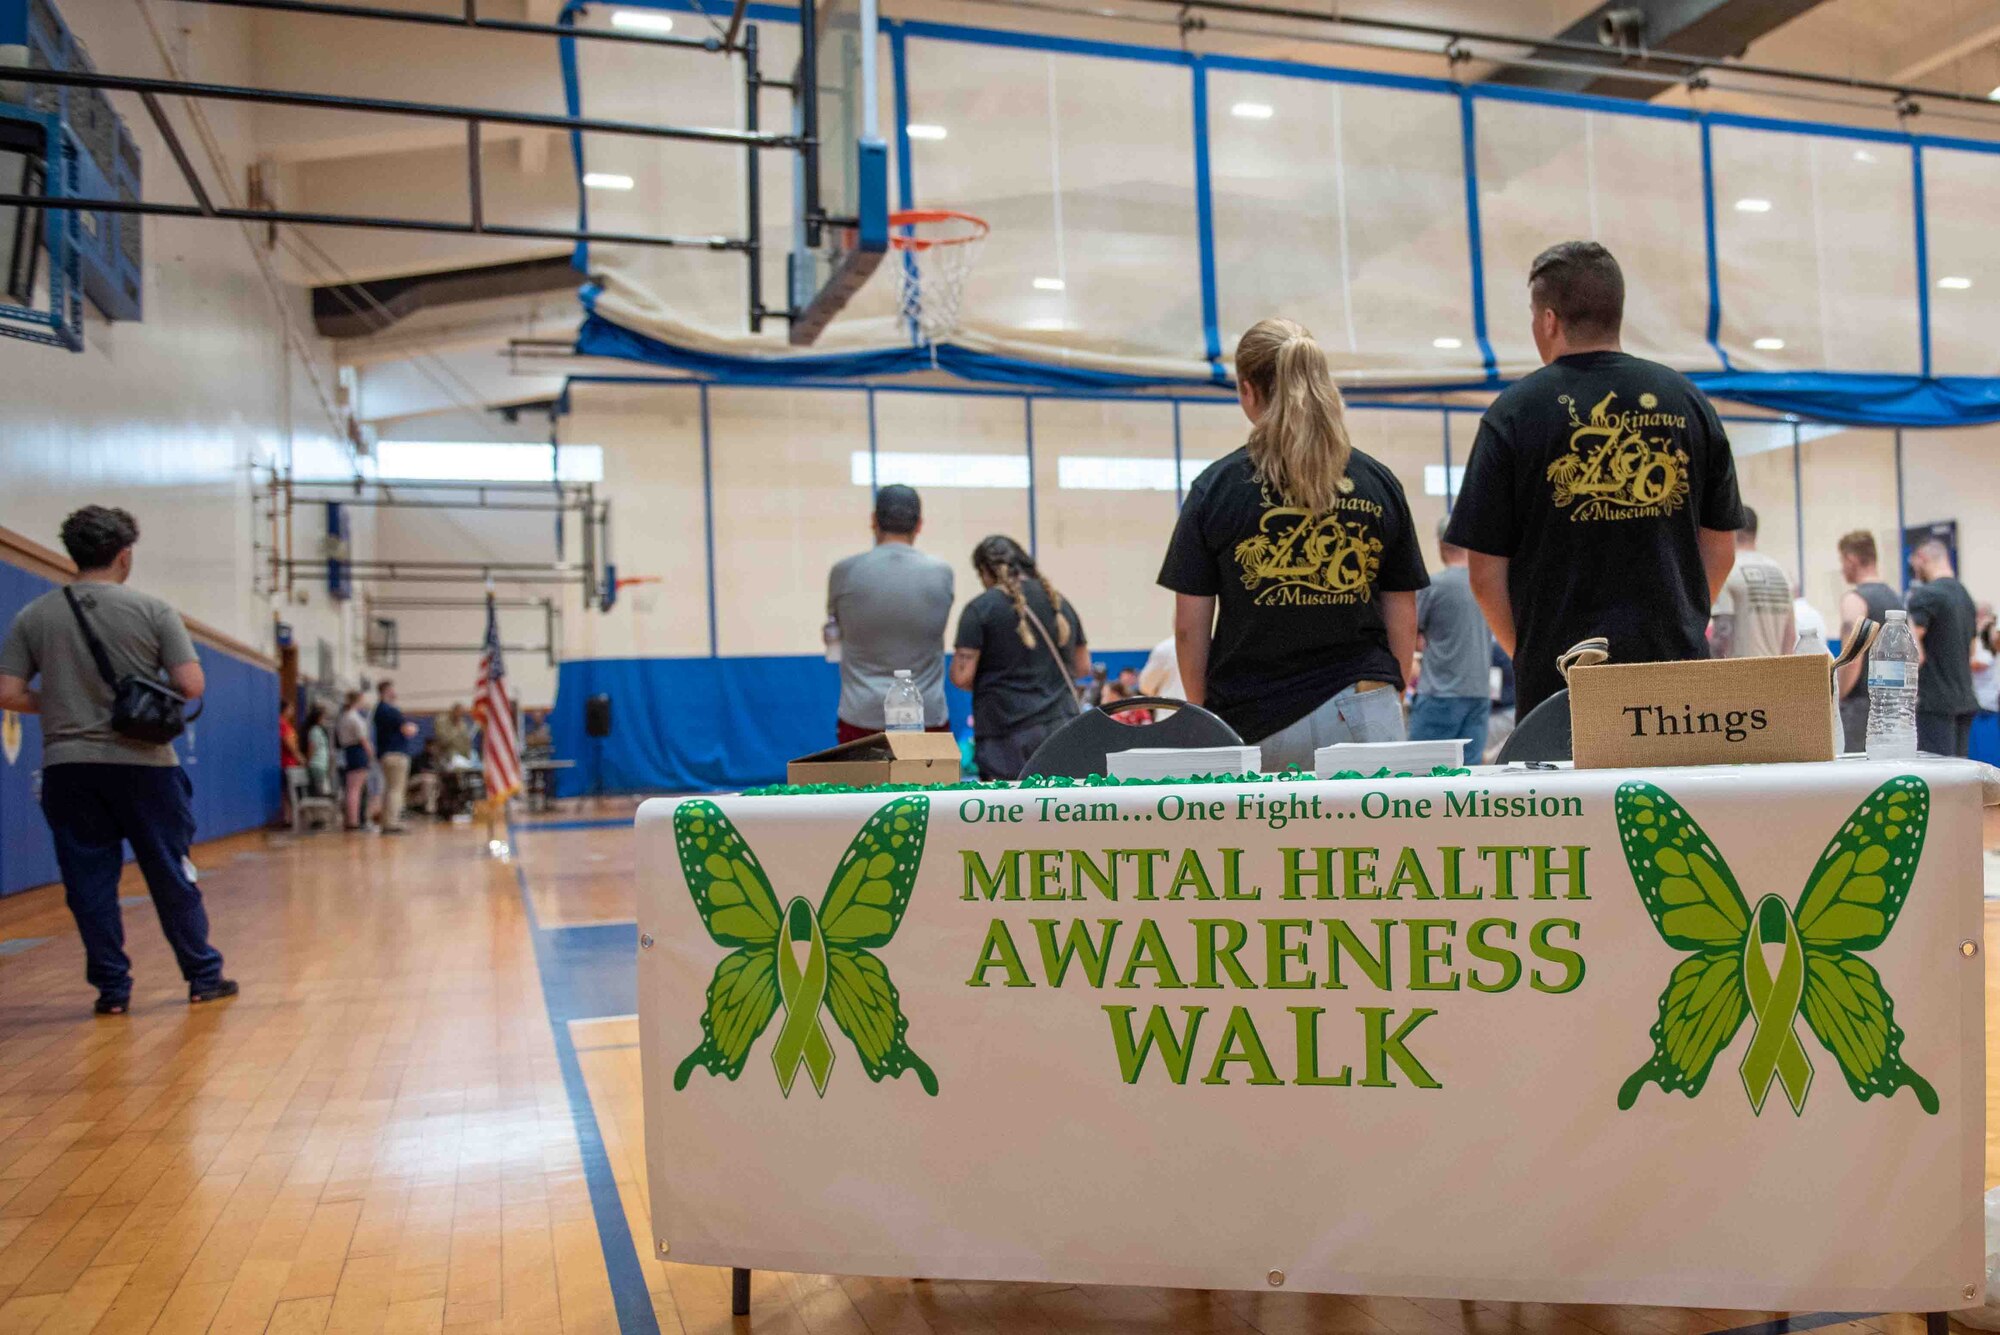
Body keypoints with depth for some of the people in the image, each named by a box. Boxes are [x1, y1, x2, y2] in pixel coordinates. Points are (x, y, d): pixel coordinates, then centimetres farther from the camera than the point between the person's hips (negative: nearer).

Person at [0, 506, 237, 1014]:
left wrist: (59, 705, 16)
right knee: (171, 875, 9)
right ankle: (203, 977, 17)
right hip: (143, 762, -2)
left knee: (89, 882, 9)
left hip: (67, 767, 2)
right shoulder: (152, 609, -5)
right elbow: (191, 685, -10)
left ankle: (112, 988, 13)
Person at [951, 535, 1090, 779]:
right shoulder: (1060, 603, 10)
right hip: (1062, 729, 5)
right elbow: (1082, 667, 18)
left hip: (1008, 735, -5)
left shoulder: (981, 608, -6)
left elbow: (961, 677, -9)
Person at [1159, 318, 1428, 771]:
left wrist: (1202, 716, 12)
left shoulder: (1216, 487, -1)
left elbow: (1189, 626, 0)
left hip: (1251, 723, -1)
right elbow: (1403, 616, 10)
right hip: (1362, 714, 2)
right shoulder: (1378, 483, 6)